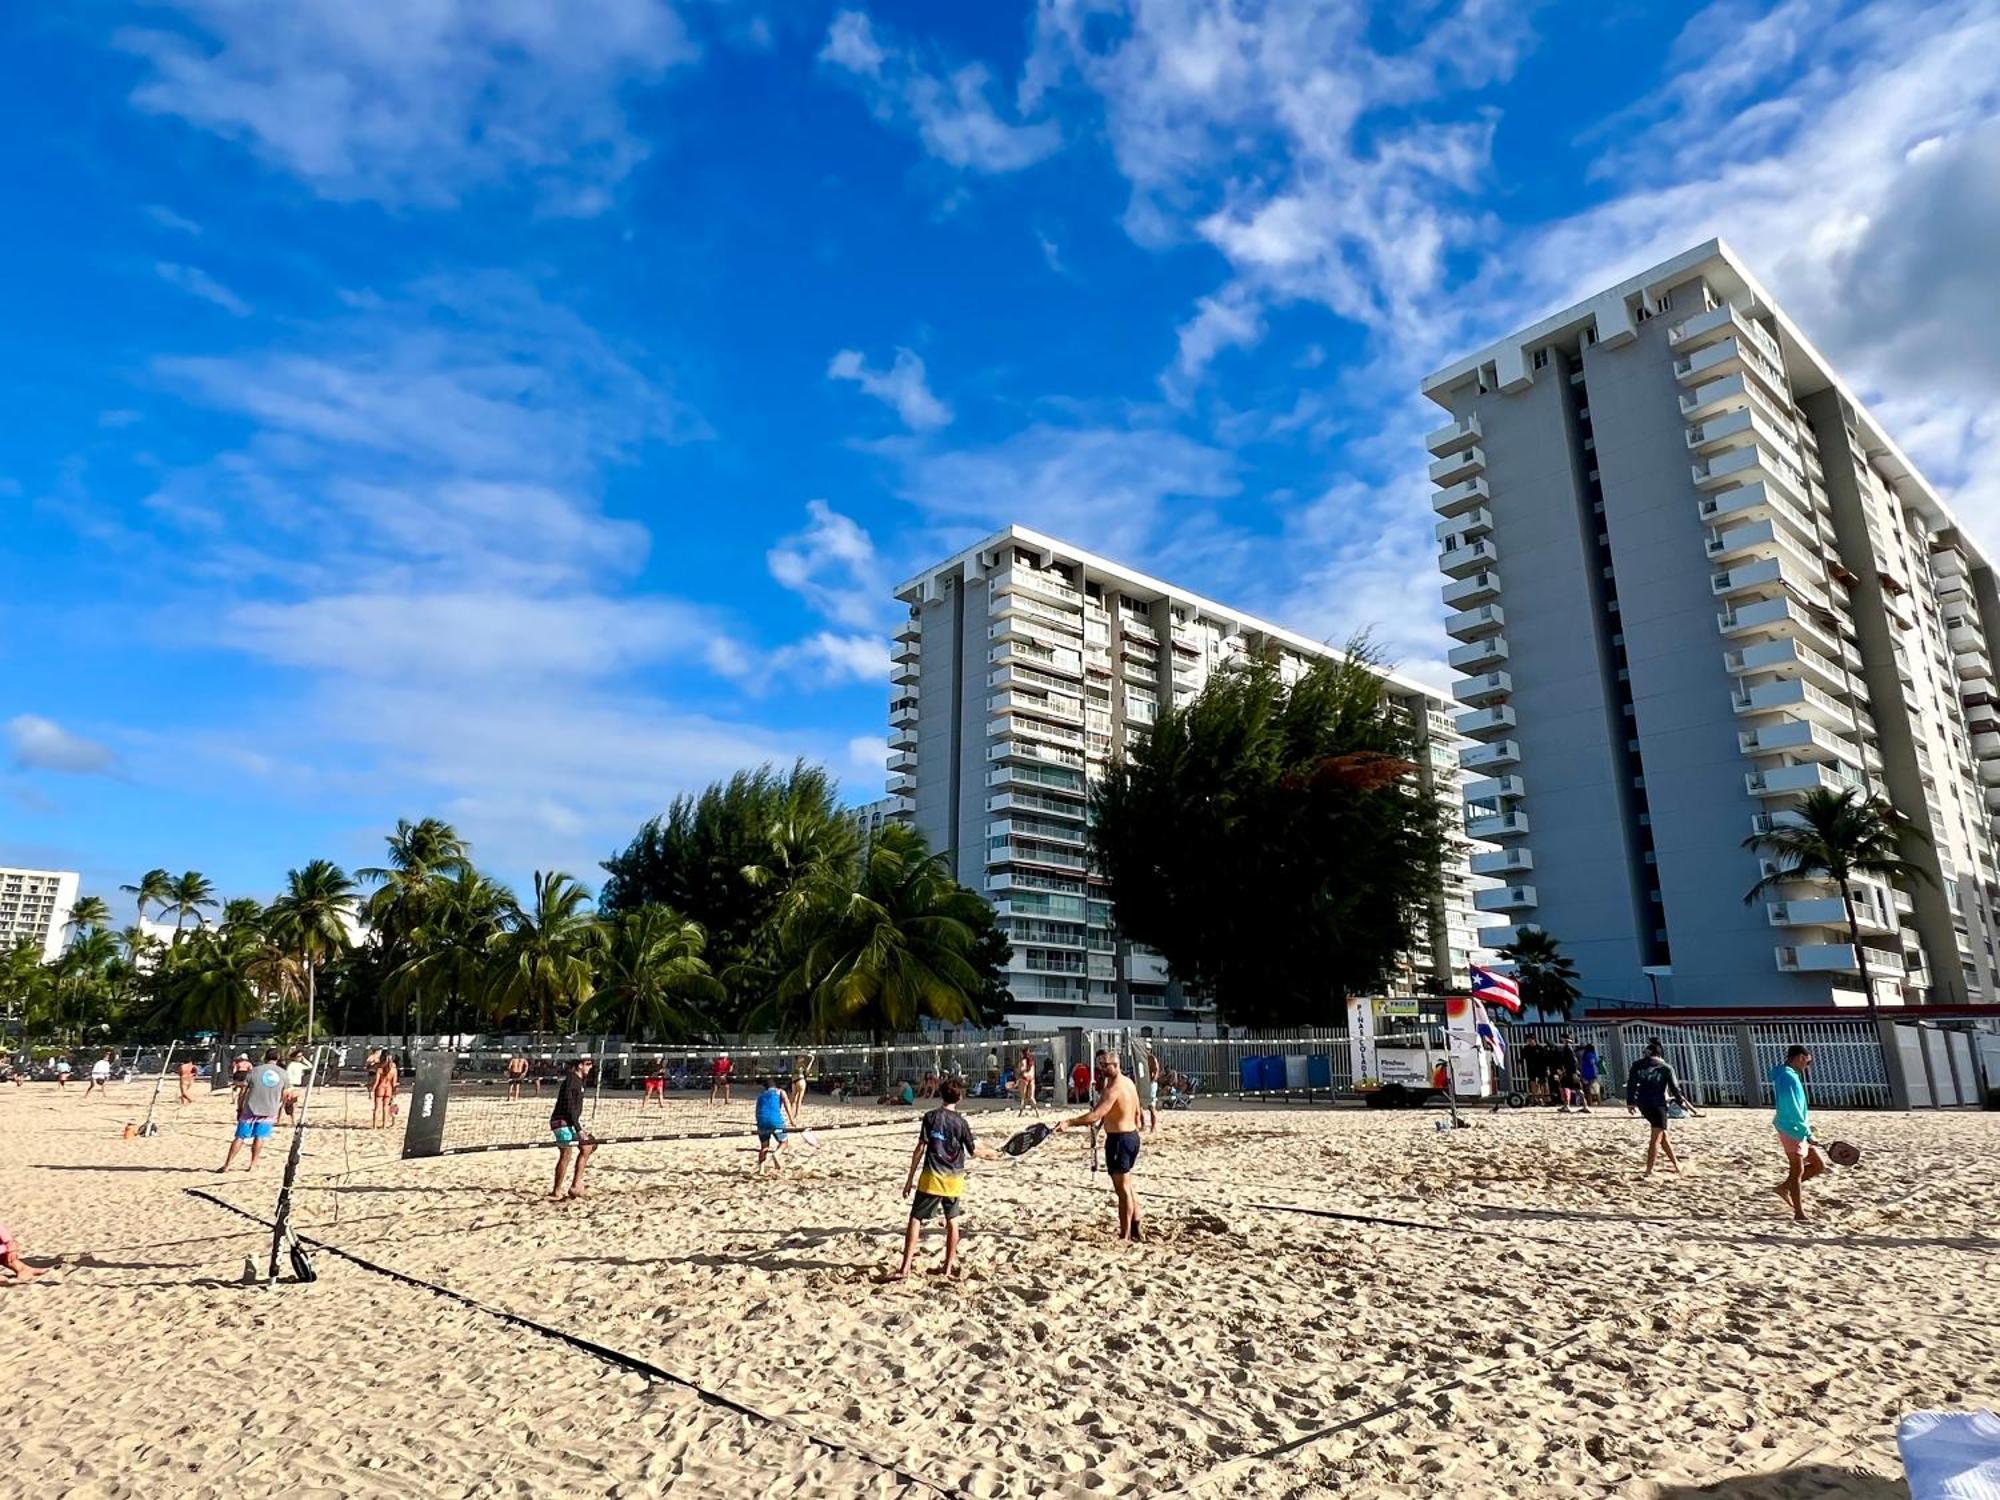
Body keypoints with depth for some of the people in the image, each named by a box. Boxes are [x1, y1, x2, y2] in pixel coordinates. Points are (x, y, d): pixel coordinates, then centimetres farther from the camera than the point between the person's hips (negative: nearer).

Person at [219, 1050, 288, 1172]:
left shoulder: (254, 1071, 0)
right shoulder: (283, 1074, 3)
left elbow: (243, 1092, 0)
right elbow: (284, 1096, 10)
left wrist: (239, 1109, 10)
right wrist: (279, 1111, 23)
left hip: (250, 1110, -1)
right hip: (270, 1111, 1)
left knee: (239, 1137, 7)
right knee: (259, 1138, 11)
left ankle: (226, 1165, 7)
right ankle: (253, 1164, 9)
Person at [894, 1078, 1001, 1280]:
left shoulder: (930, 1117, -5)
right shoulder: (961, 1122, -3)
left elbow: (920, 1149, -6)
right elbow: (974, 1151, 2)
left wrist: (910, 1178, -1)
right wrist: (993, 1154, 22)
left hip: (931, 1178, -2)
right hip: (954, 1179, 2)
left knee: (915, 1219, 2)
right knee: (952, 1220, 16)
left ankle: (905, 1267, -4)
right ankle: (948, 1266, 21)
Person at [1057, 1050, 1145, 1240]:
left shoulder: (1113, 1088, -22)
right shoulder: (1128, 1082, 8)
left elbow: (1096, 1114, -33)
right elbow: (1136, 1113, 19)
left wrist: (1069, 1123, -36)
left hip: (1118, 1139, -10)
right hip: (1132, 1136, 10)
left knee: (1122, 1189, -1)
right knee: (1126, 1186, 20)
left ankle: (1125, 1236, 6)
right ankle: (1135, 1229, 26)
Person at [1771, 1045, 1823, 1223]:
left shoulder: (1790, 1075, 14)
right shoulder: (1788, 1077, -19)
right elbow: (1792, 1110, -23)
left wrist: (1805, 1126, 14)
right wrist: (1806, 1132, -19)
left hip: (1798, 1130, 9)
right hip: (1793, 1131, -9)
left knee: (1819, 1165, 13)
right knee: (1797, 1172, -1)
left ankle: (1785, 1187, 18)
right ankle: (1799, 1214, 7)